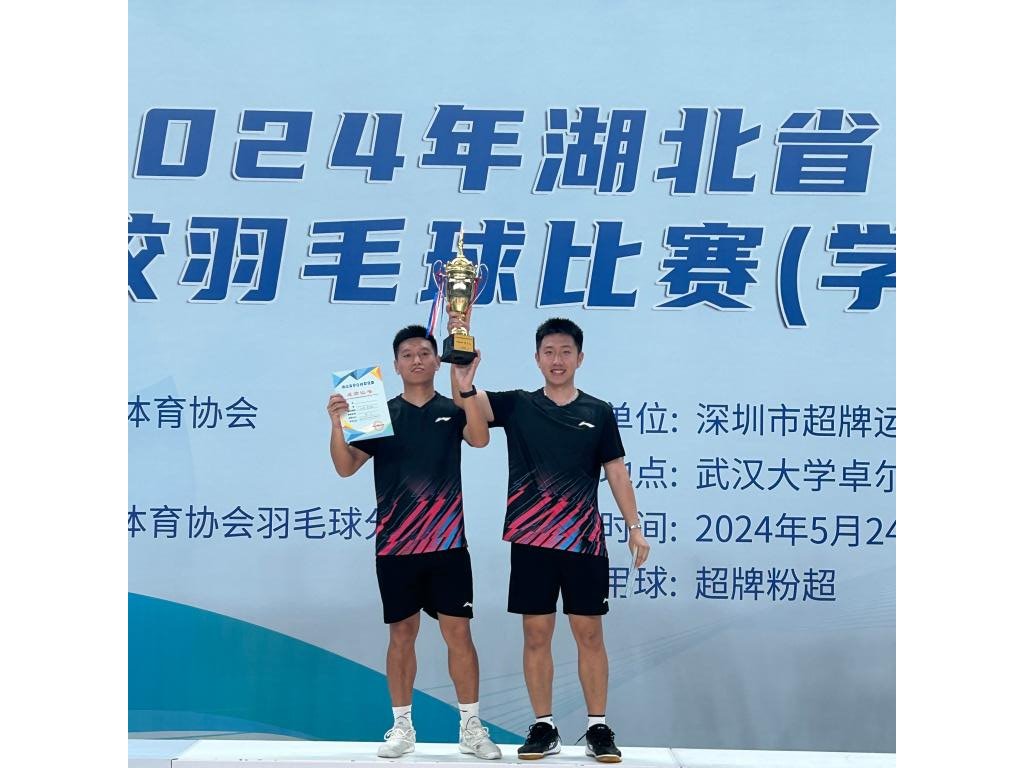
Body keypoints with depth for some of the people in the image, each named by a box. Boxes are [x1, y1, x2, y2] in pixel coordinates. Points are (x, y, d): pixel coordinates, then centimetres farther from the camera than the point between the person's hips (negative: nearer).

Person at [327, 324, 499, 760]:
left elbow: (480, 439, -17)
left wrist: (466, 389, -33)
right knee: (402, 634, 7)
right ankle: (402, 728, 17)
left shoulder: (453, 410, 4)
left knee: (458, 632, -1)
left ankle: (471, 727, 8)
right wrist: (337, 424, -21)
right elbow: (346, 467, -3)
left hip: (447, 544, -1)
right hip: (395, 546, 1)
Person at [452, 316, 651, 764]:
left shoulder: (599, 413, 6)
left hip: (584, 542, 0)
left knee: (589, 634, 2)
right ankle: (544, 728, 14)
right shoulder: (517, 406, 5)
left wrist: (635, 527, 0)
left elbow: (616, 473, 7)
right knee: (536, 634, 4)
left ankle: (598, 728, 11)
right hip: (532, 541, 0)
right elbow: (464, 399, -8)